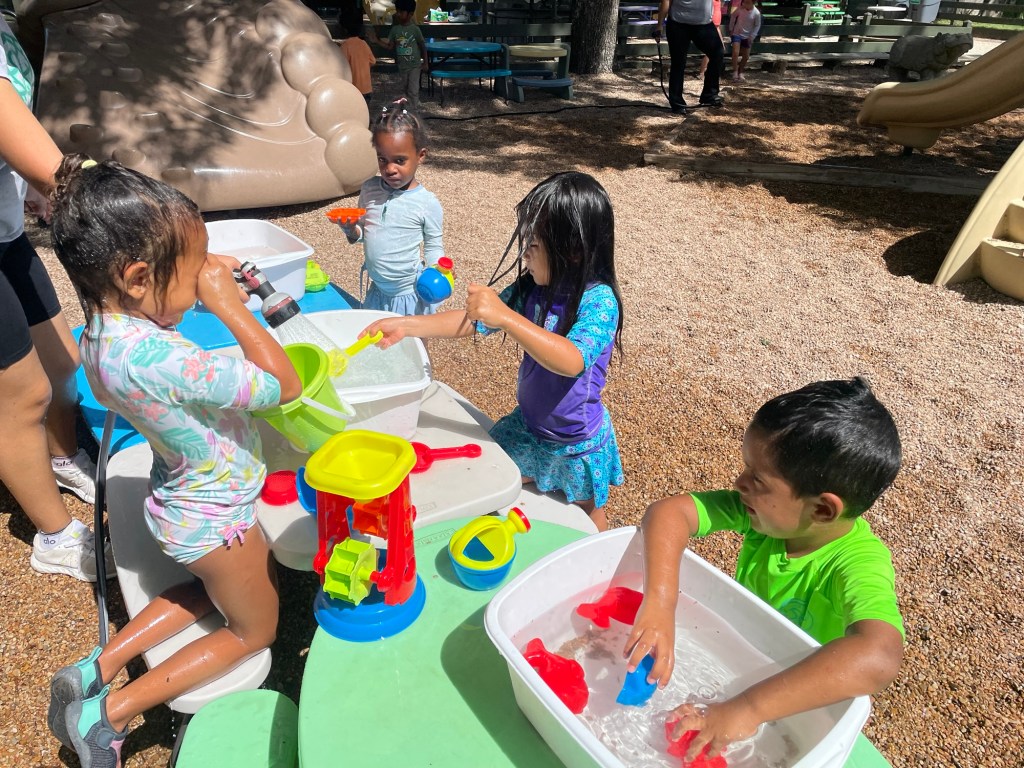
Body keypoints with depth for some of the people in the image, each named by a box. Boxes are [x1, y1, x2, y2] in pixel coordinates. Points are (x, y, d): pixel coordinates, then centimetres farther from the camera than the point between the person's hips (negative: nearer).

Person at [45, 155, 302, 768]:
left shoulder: (106, 327, -10)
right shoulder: (154, 359, -40)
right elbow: (284, 386, -32)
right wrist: (230, 304, -27)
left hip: (188, 501, 9)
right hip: (215, 520, -8)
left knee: (218, 587, 35)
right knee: (254, 630, 20)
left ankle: (97, 668, 28)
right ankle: (109, 713, 18)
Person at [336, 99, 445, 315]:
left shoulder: (427, 203, -13)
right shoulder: (369, 189, -1)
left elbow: (434, 246, -3)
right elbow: (363, 231, 12)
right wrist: (351, 230, -9)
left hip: (410, 295, -4)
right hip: (377, 291, 5)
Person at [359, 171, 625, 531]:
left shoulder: (599, 301, -29)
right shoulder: (531, 289, -11)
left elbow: (572, 361, -45)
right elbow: (474, 321, -6)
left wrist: (505, 316, -52)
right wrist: (406, 325, -14)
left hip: (577, 441, -5)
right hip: (528, 424, 5)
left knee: (587, 517, 20)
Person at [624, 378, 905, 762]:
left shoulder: (859, 562, -32)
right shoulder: (766, 510, -19)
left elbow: (878, 657, -50)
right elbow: (668, 512, -26)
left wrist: (747, 709, -52)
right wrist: (659, 604, -40)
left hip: (800, 700, -3)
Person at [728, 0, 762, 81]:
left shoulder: (756, 13, -15)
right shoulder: (740, 8, -13)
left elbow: (757, 26, -4)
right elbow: (733, 16, 5)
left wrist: (752, 36, -11)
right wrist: (731, 29, 5)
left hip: (747, 36, 1)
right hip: (737, 34, -1)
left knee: (746, 56, 8)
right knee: (735, 53, -19)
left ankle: (740, 72, 27)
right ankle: (735, 72, -11)